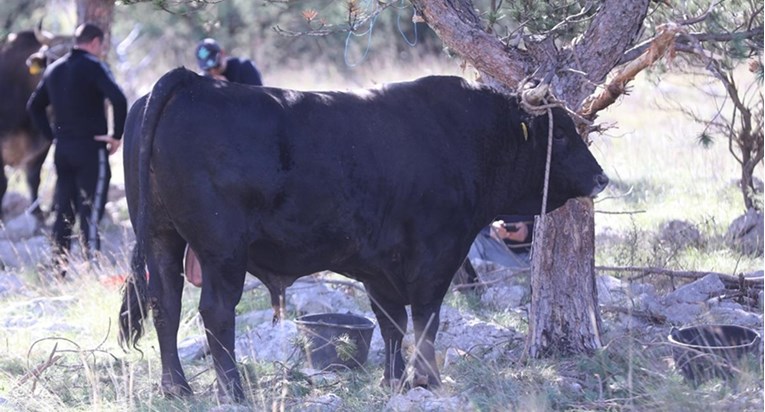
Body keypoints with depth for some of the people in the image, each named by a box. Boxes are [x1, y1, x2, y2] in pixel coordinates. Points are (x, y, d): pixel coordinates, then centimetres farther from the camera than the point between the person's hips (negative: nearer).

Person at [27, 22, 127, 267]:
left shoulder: (54, 69, 13)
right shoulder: (93, 66, -9)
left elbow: (34, 106, 21)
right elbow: (118, 99, -23)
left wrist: (52, 135, 16)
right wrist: (117, 135, -13)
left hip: (62, 149, 7)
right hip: (91, 147, -6)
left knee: (64, 210, 11)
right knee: (91, 211, -6)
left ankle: (59, 267, 13)